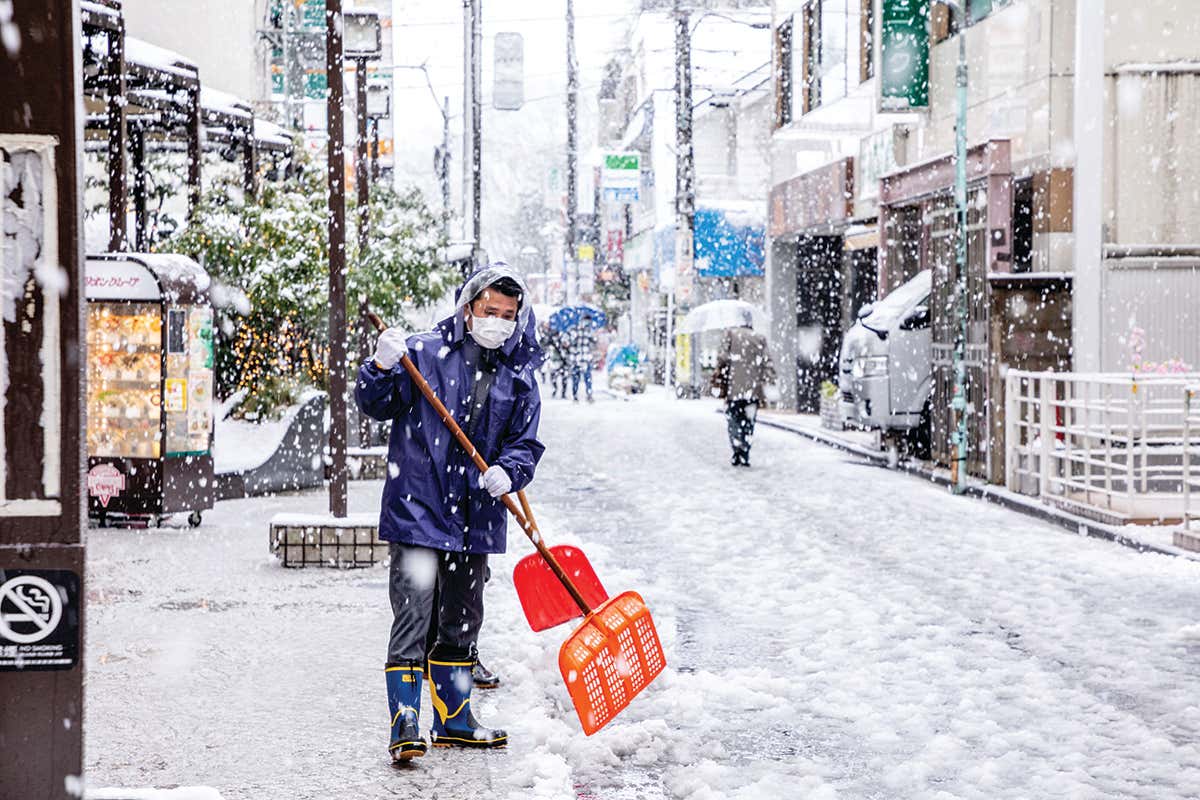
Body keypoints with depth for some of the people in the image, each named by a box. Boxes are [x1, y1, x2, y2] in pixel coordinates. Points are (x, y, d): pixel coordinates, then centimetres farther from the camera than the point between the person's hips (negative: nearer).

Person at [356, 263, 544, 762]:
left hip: (476, 518, 5)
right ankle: (405, 725, -7)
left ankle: (453, 719, 31)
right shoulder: (424, 352, -4)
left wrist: (508, 472, -13)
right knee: (413, 618, -11)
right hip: (418, 511, -5)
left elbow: (526, 444, 8)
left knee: (461, 623, 17)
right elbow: (375, 405, -6)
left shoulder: (519, 377, 7)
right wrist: (382, 366, -25)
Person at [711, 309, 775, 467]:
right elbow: (767, 363, 1)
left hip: (733, 388, -2)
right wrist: (768, 381, 4)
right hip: (753, 388, 2)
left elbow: (722, 356, -7)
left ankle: (737, 452, -11)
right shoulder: (760, 339, 7)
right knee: (748, 422, 10)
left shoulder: (730, 333, 1)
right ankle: (745, 456, 5)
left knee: (733, 420, 7)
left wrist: (719, 377, 1)